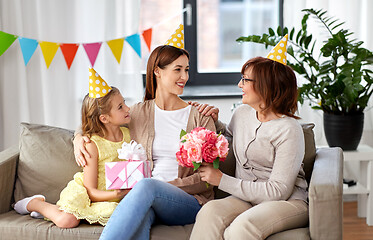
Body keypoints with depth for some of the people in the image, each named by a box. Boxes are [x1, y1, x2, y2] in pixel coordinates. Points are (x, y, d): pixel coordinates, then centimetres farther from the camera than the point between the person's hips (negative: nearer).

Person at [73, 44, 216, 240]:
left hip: (190, 201, -1)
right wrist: (79, 138, 4)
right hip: (145, 196, 2)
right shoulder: (138, 112, 12)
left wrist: (167, 186, -12)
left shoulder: (200, 117, 6)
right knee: (141, 216, -38)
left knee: (147, 186, -37)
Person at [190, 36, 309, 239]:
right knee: (210, 211, -28)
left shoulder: (288, 130, -13)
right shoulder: (242, 113, 9)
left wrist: (222, 180, -15)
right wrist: (214, 121, 11)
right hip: (247, 198, 5)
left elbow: (278, 190, -17)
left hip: (288, 202, -5)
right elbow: (229, 137, 34)